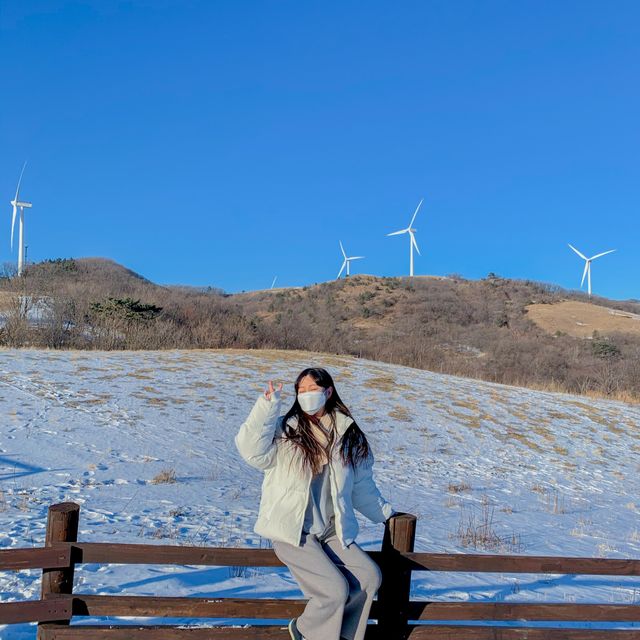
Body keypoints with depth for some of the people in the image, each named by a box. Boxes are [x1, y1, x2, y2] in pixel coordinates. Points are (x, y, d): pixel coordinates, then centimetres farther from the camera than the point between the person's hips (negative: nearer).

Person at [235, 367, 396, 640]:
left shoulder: (347, 435, 6)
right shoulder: (283, 430, -6)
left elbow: (361, 484, 17)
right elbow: (252, 450, -25)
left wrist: (386, 513, 21)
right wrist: (267, 405, -31)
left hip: (332, 531, 5)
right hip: (293, 531, -5)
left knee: (369, 576, -9)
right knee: (335, 589, -17)